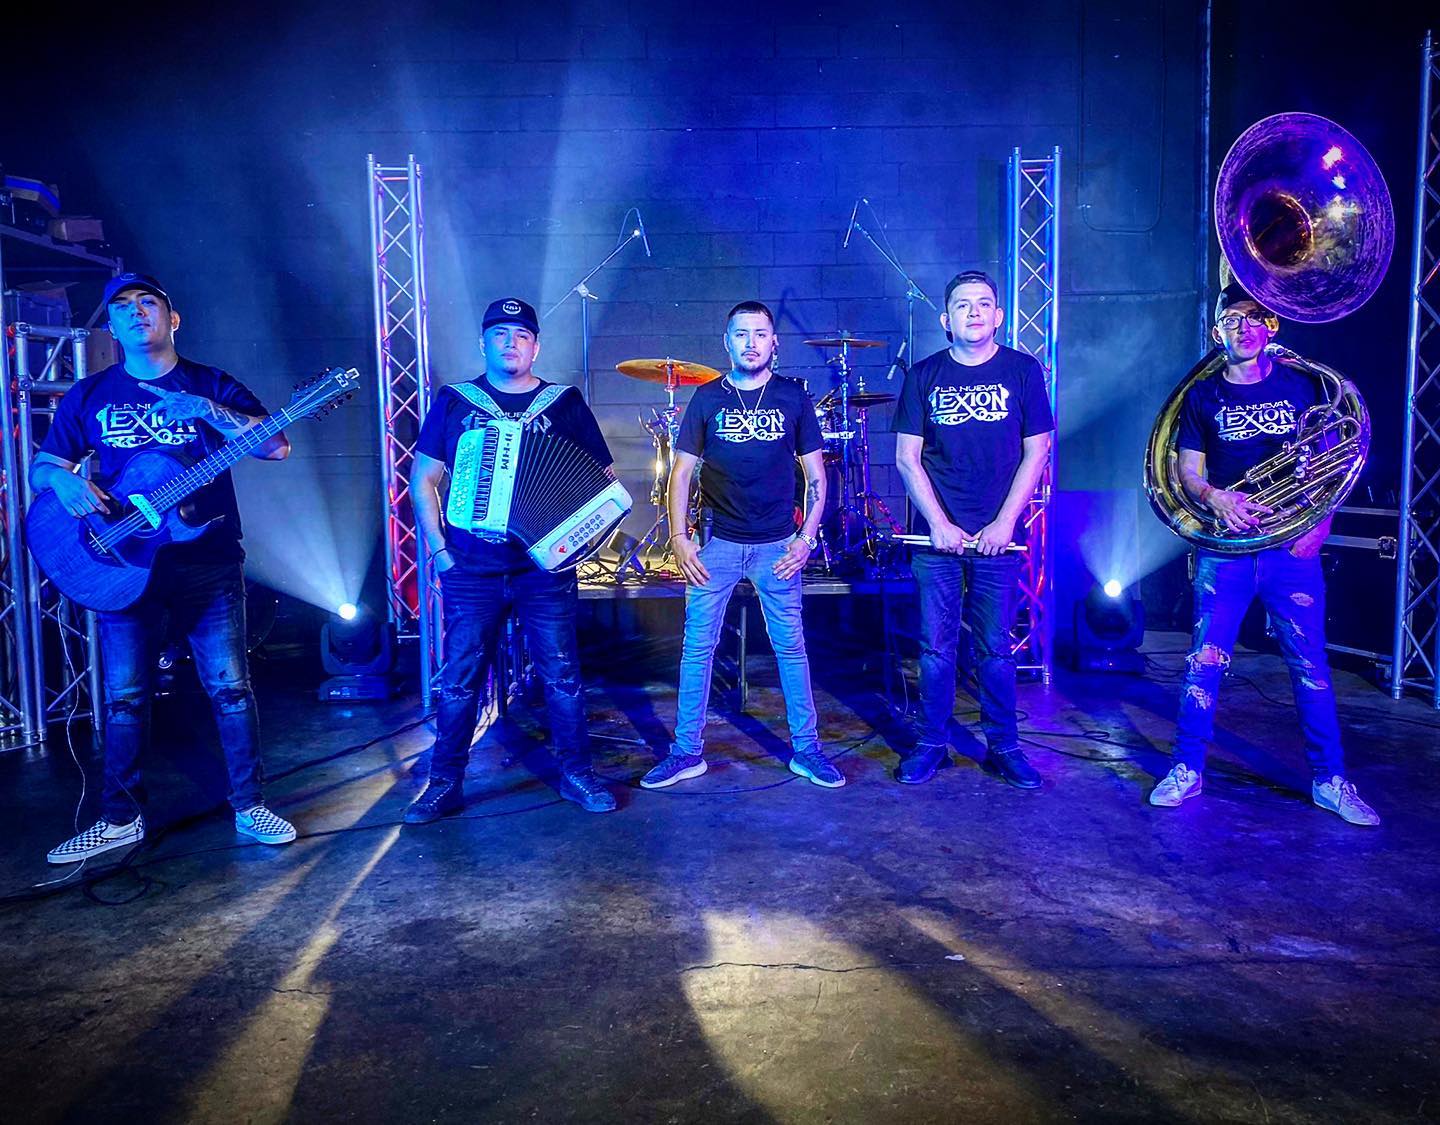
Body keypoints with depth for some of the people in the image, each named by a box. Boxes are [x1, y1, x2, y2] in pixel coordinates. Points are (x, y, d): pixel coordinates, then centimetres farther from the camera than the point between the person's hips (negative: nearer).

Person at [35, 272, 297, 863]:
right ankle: (120, 819, 20)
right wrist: (64, 481, -9)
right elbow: (42, 465, 14)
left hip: (208, 562, -2)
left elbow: (276, 446, -9)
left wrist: (206, 410, -22)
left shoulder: (212, 386, 3)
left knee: (229, 686, 0)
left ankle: (250, 806, 12)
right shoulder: (90, 394, 10)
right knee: (124, 696, 6)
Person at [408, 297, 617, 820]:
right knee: (460, 678, 5)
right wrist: (438, 547, 0)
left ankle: (575, 772, 19)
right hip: (470, 568, 0)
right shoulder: (453, 403, 8)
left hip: (546, 566, 0)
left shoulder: (565, 404, 6)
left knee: (562, 673, 4)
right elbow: (423, 480, 9)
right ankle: (445, 782, 18)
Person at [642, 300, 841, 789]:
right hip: (717, 543, 0)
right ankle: (687, 752, 15)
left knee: (791, 646, 5)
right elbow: (682, 472, 3)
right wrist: (679, 537, -6)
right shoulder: (707, 397, 4)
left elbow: (815, 474, 5)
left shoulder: (793, 397, 4)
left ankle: (805, 749, 19)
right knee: (697, 646, 2)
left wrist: (807, 538, -5)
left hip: (777, 545, 0)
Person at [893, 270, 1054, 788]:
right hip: (937, 535, 0)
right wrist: (939, 523, -8)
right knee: (936, 648, 5)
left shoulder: (1022, 371, 3)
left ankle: (1003, 746, 21)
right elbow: (907, 457, 2)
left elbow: (1036, 452, 2)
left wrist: (1005, 522, -7)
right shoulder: (924, 376, 3)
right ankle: (930, 743, 20)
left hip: (997, 536, 0)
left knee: (996, 649, 6)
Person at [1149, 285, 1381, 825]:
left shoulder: (1301, 386, 6)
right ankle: (1187, 770, 15)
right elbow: (1187, 472, 7)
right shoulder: (1202, 396, 6)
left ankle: (1329, 780, 17)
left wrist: (1320, 521, -6)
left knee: (1310, 668, 4)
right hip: (1225, 549, 0)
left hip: (1291, 548, 0)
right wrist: (1213, 496, -14)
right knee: (1203, 663, 1)